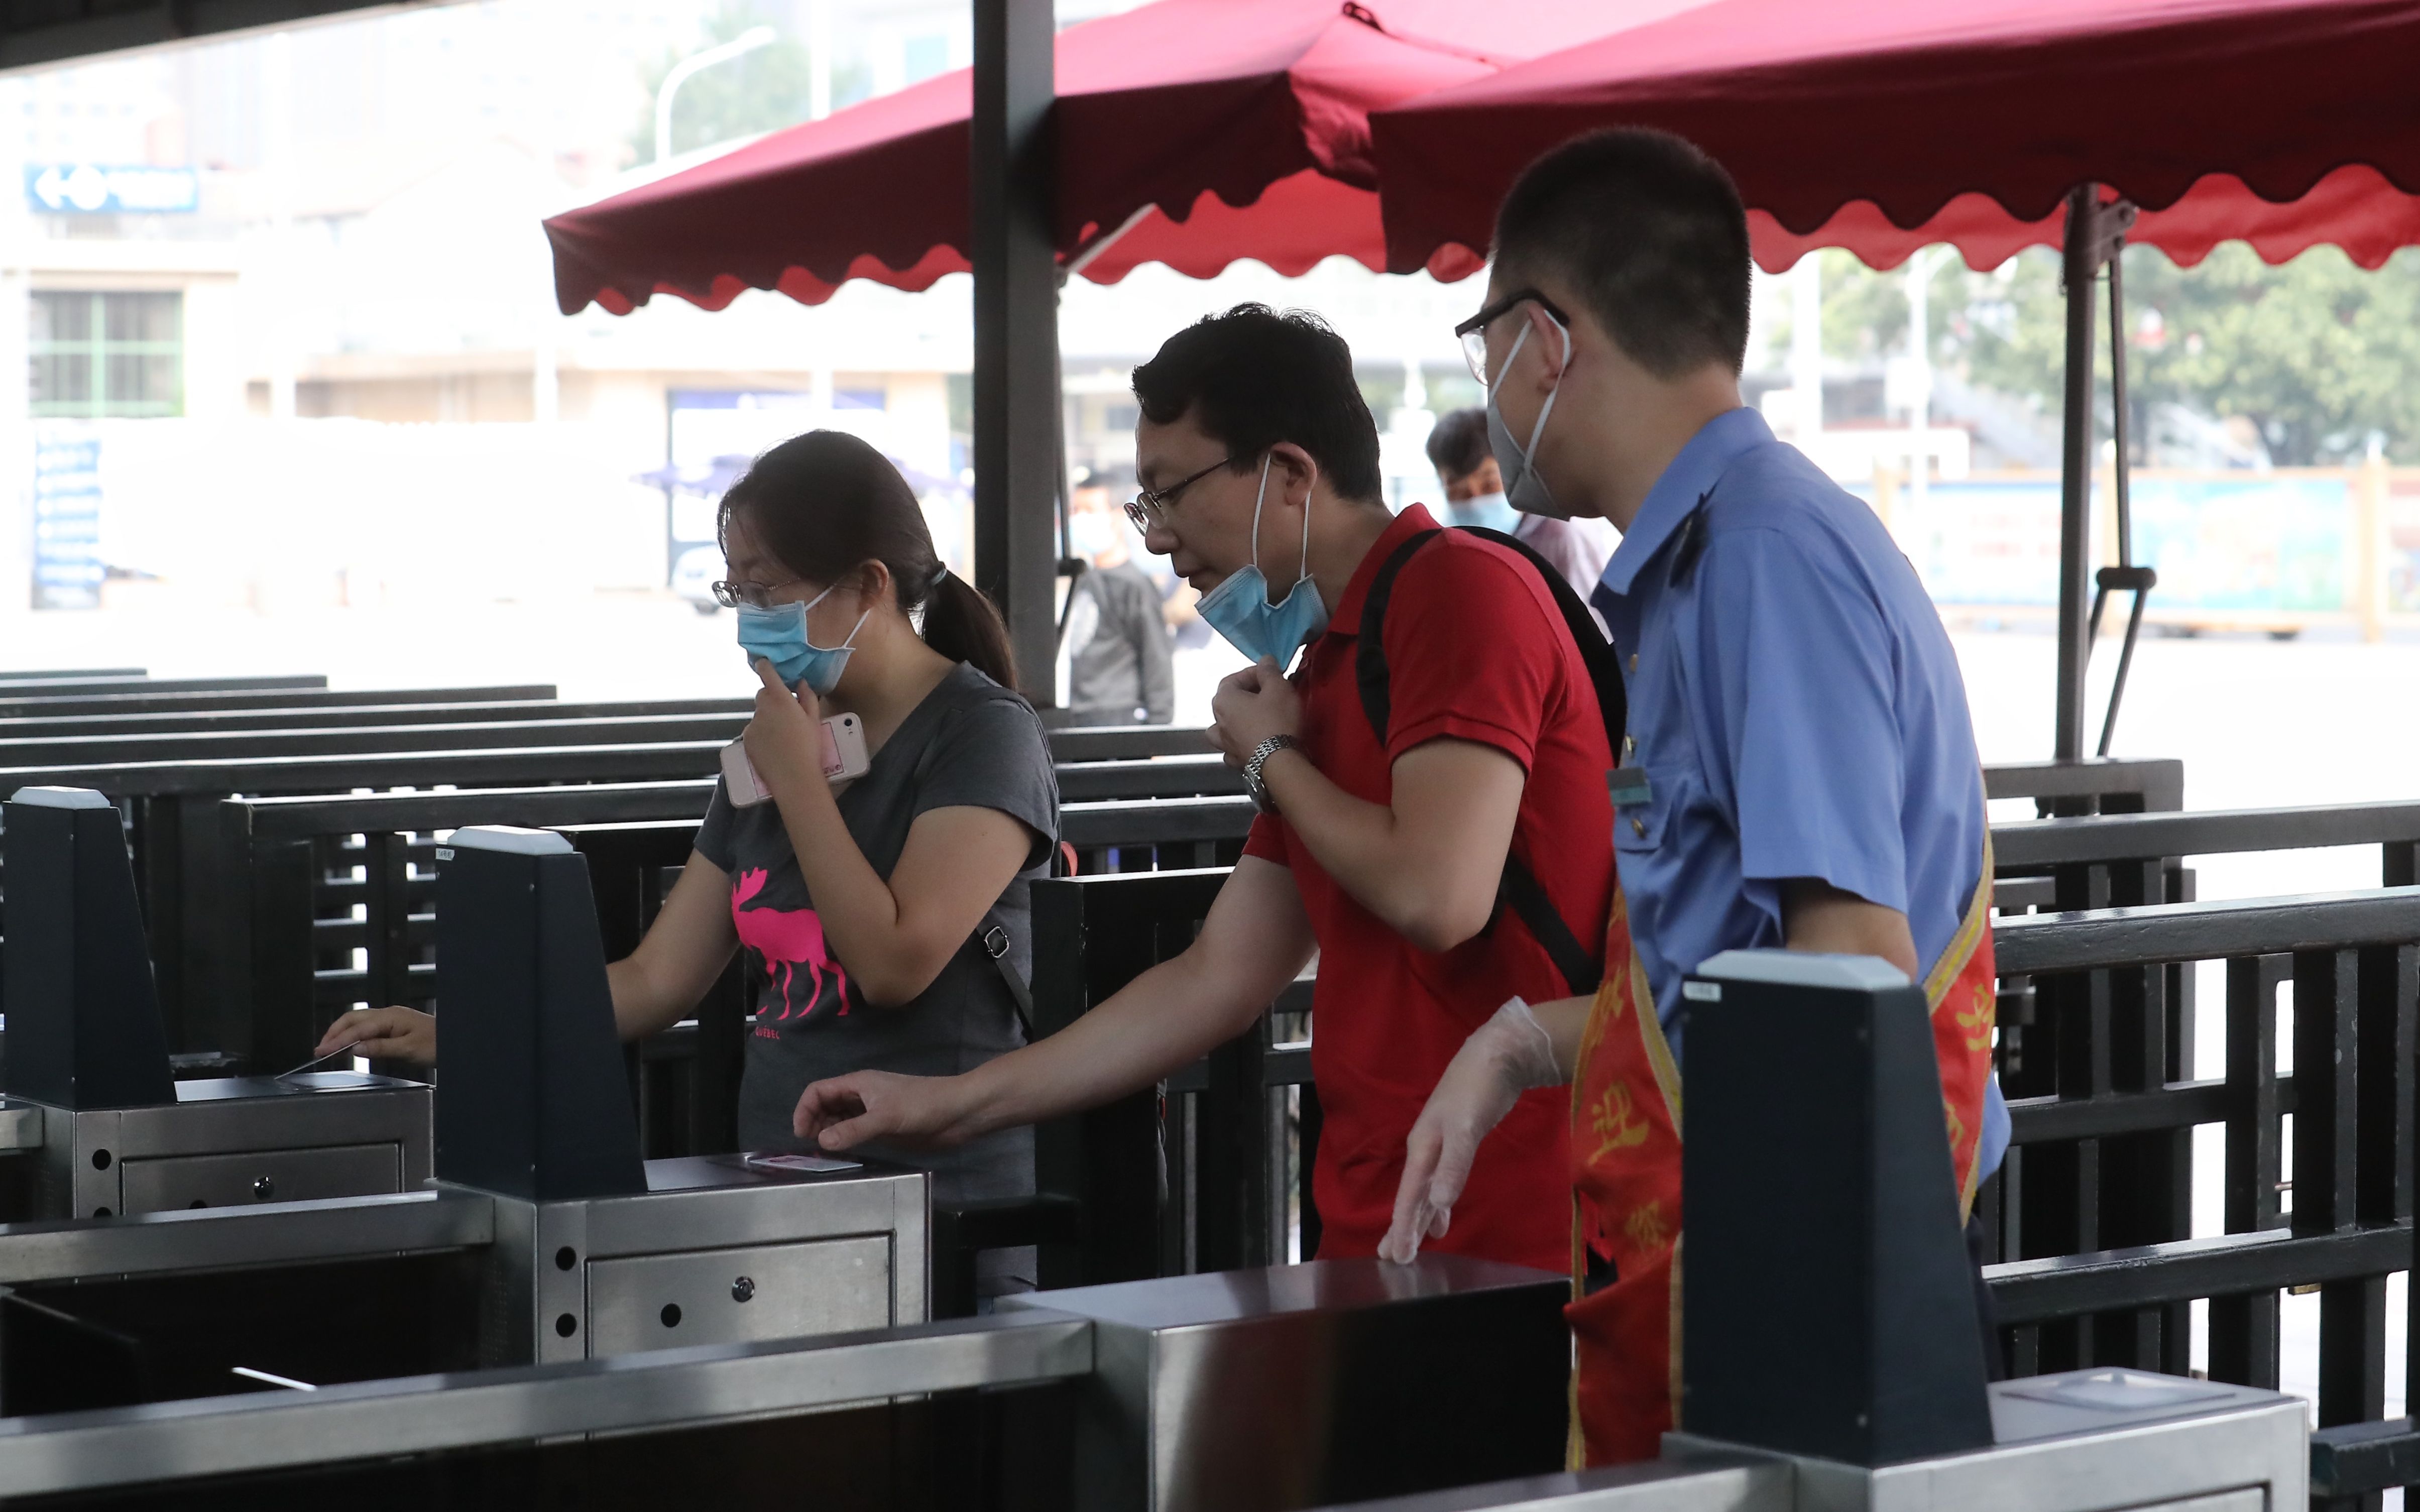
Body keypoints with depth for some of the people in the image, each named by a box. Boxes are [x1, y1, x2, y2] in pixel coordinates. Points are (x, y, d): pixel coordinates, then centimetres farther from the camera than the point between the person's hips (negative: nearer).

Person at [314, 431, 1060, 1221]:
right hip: (781, 1192, 7)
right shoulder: (775, 745, 16)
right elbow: (655, 978, 16)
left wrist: (795, 778, -8)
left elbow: (895, 963, -17)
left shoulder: (985, 734, -6)